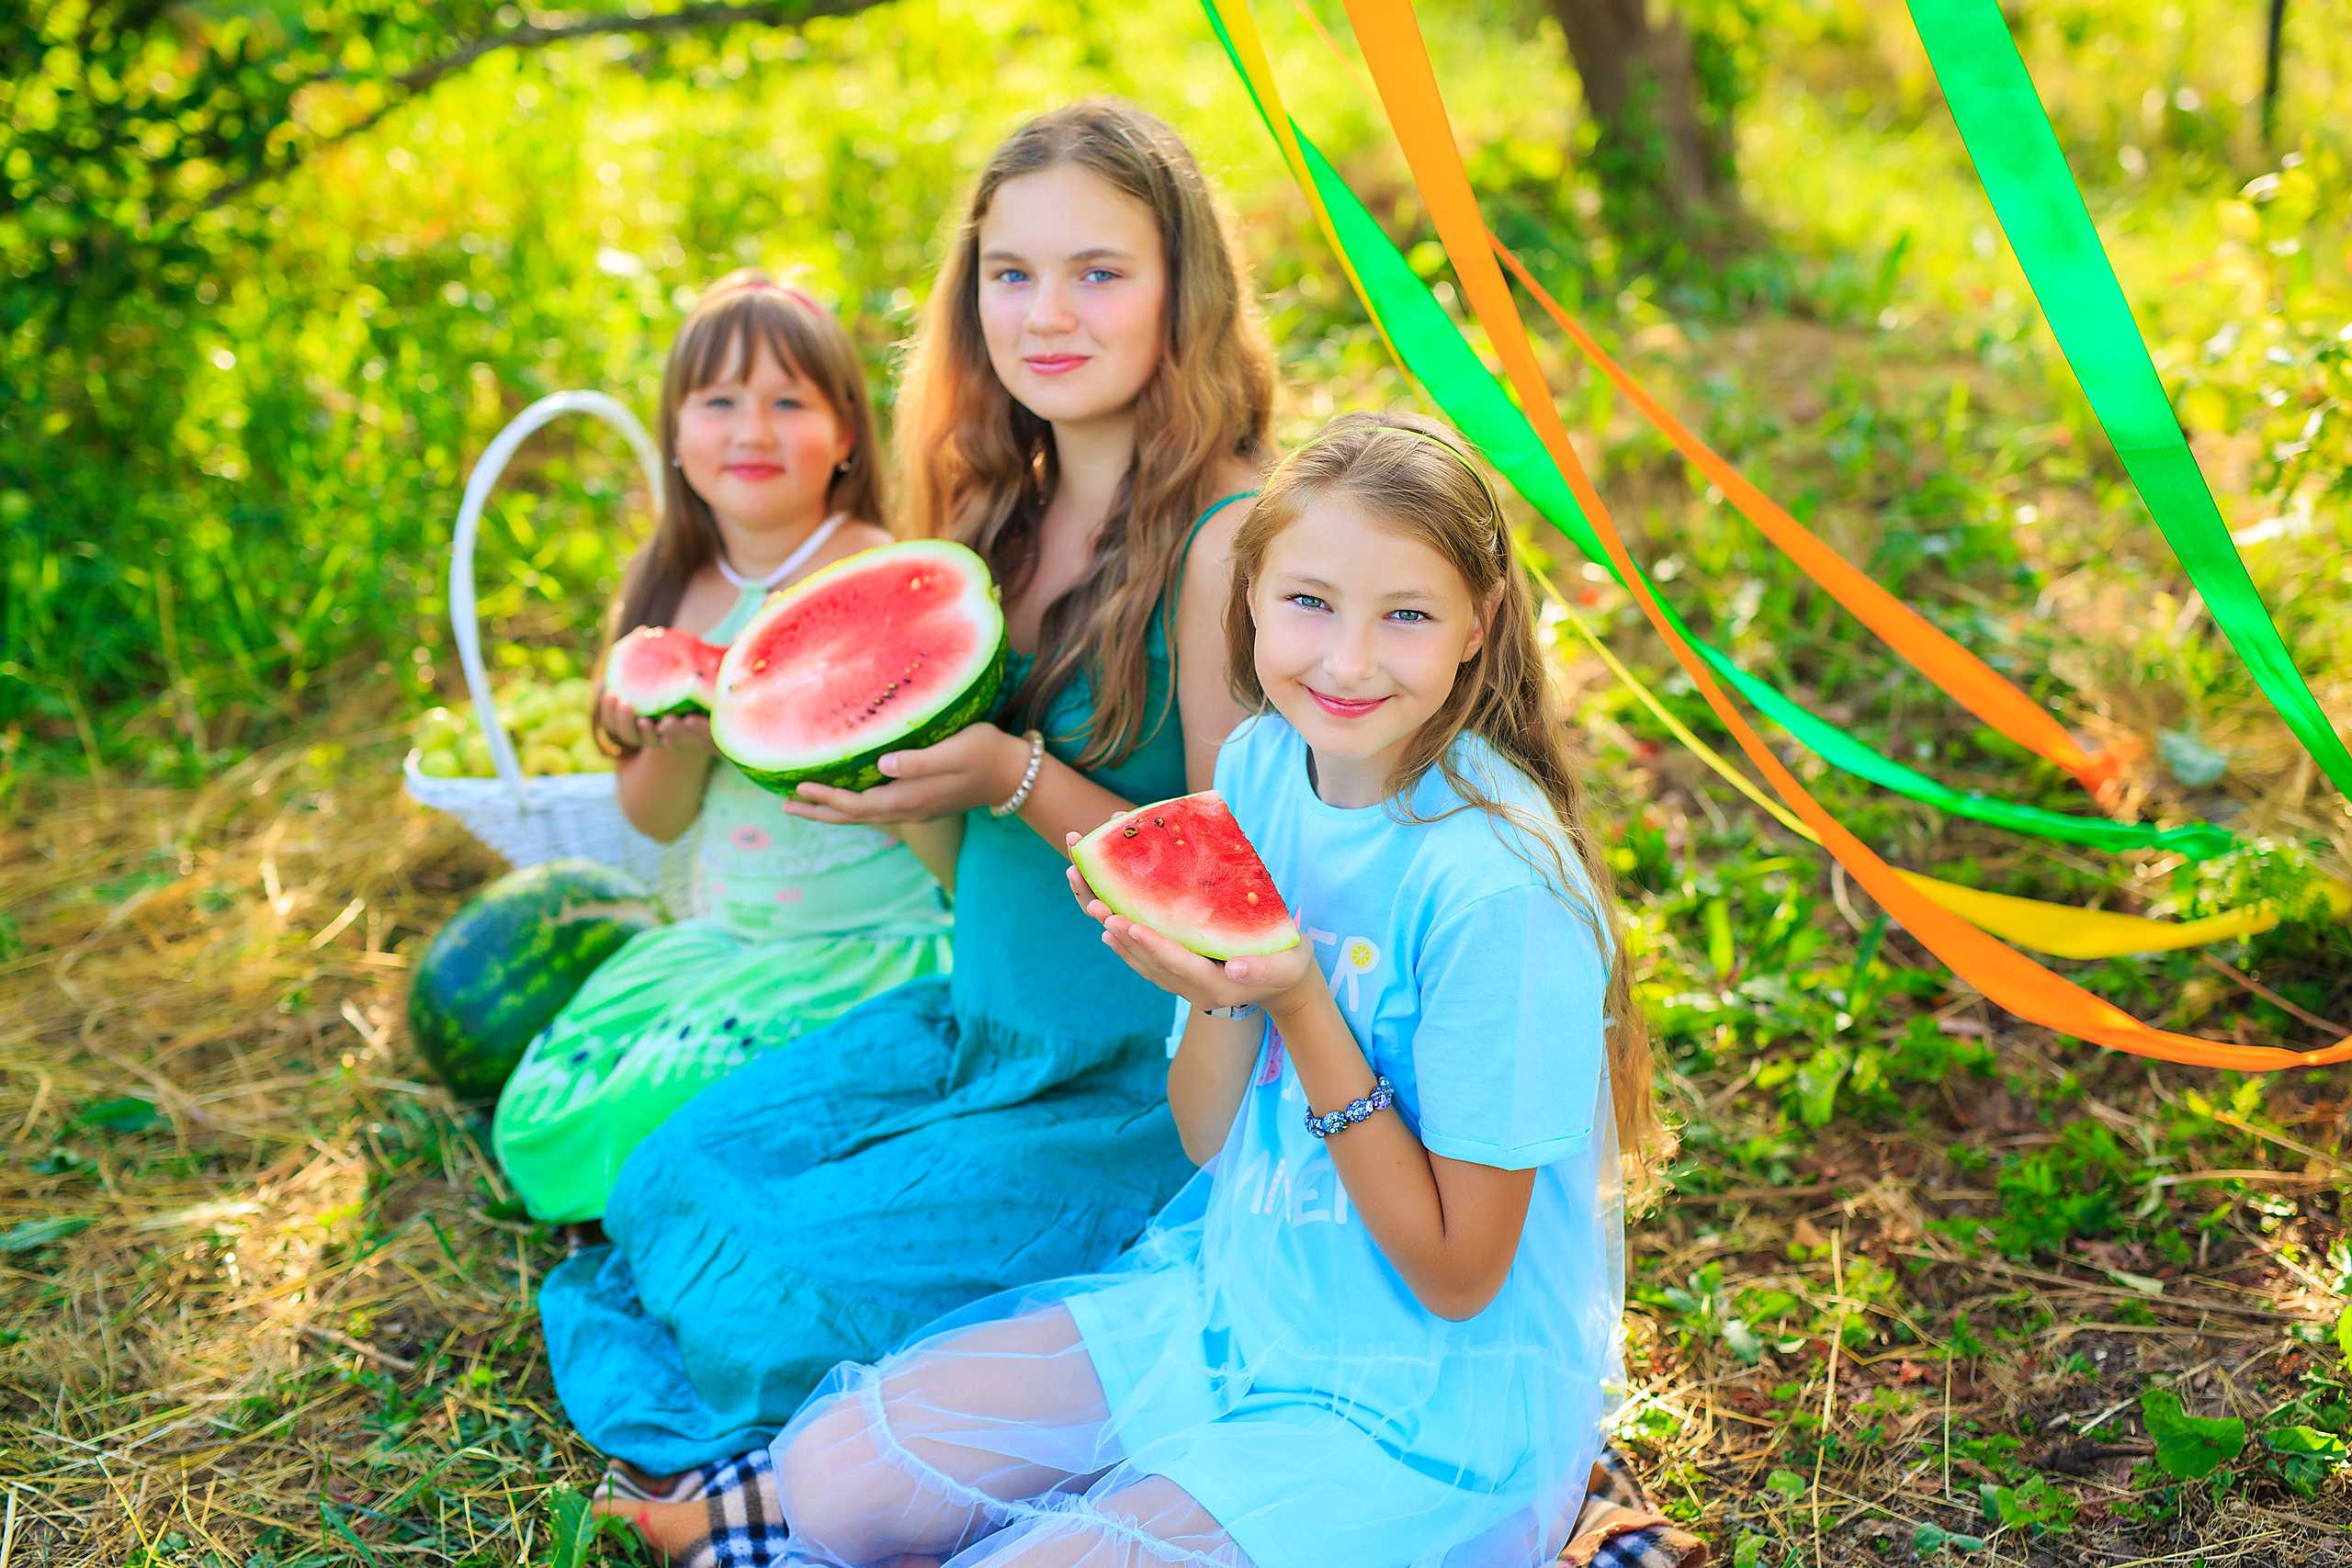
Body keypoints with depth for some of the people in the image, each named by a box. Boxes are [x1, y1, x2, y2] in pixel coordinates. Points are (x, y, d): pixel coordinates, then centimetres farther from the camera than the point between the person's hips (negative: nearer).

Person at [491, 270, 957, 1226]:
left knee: (674, 1115, -24)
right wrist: (678, 743, -11)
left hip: (874, 941, -6)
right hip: (724, 934, 7)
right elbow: (655, 819, 12)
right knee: (542, 1124, -6)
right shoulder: (678, 592, 6)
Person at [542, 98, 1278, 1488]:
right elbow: (978, 845, 10)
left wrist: (1012, 776, -29)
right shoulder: (1013, 509, 4)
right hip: (981, 1020, 8)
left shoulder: (1226, 538, -20)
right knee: (665, 1186, 2)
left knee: (788, 1278, -15)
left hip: (1148, 1082, -8)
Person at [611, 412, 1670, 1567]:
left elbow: (1457, 1276, -19)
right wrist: (1220, 991, -20)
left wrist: (1300, 1003, -28)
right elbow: (1209, 1136, 2)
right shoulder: (1258, 766, -4)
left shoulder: (1499, 888, -26)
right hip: (1232, 1301, 6)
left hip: (1428, 1414, -6)